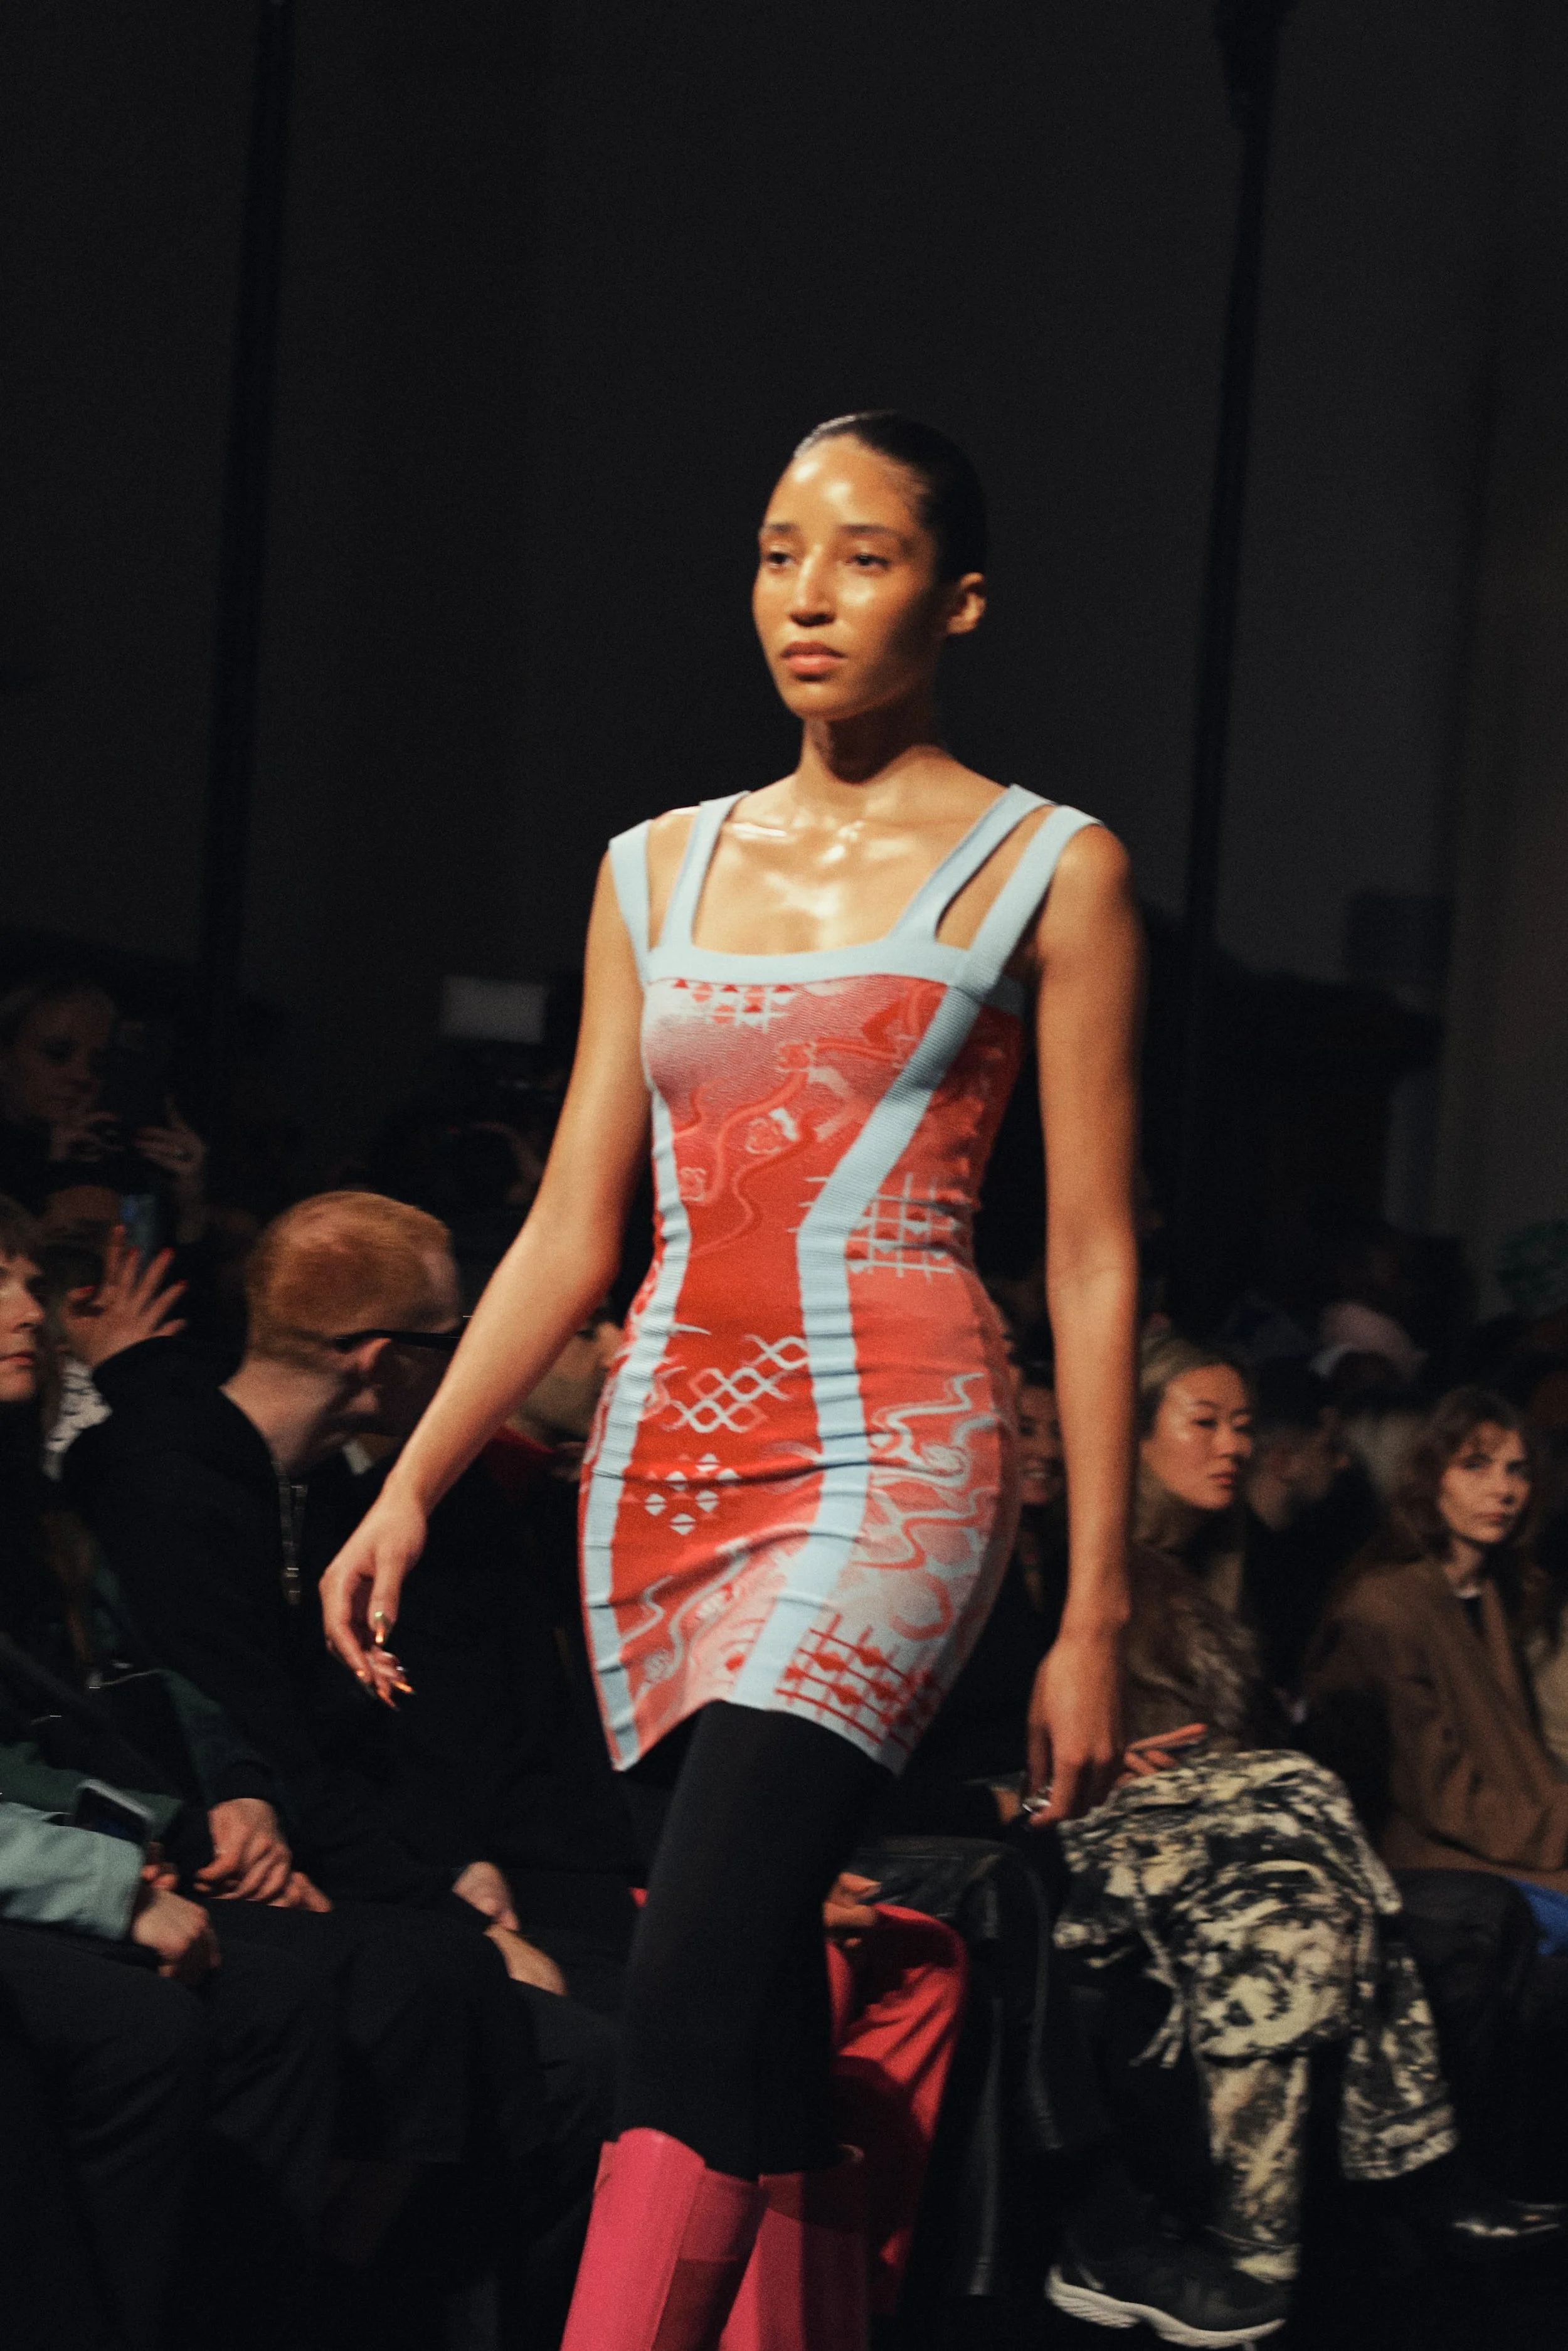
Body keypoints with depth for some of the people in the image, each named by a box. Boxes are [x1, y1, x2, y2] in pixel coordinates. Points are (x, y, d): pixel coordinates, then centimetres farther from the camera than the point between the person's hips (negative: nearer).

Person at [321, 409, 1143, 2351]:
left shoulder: (1047, 869, 4)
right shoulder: (657, 870, 16)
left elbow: (1091, 1264, 2)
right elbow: (570, 1229, 15)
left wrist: (1094, 1616, -1)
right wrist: (408, 1490, 5)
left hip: (890, 1455, -5)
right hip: (666, 1455, 5)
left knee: (695, 1989, -20)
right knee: (759, 2003, 3)